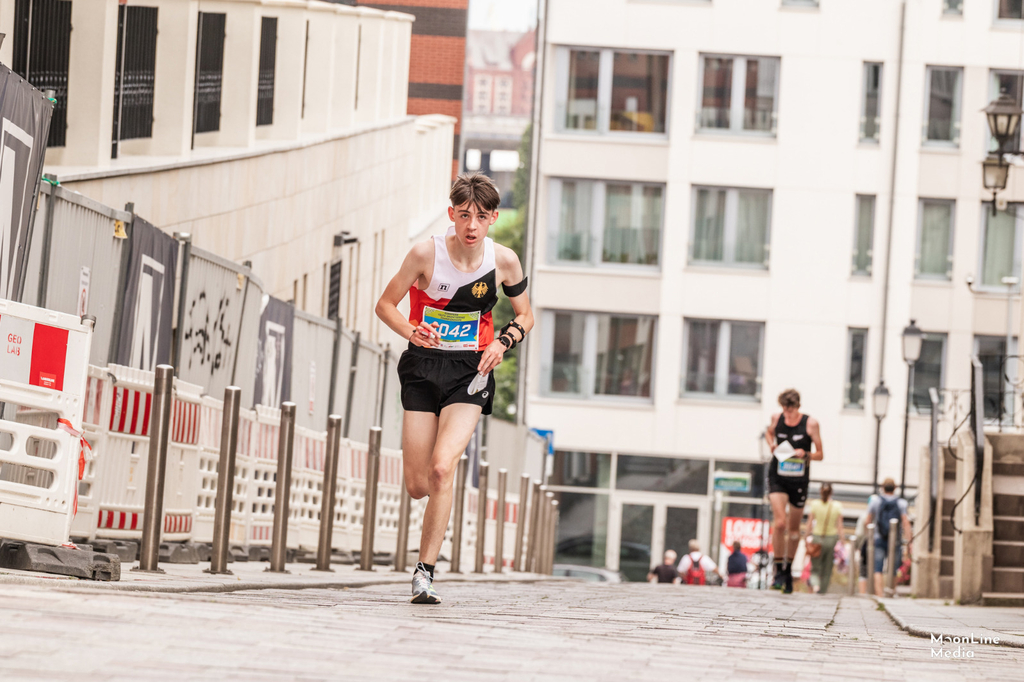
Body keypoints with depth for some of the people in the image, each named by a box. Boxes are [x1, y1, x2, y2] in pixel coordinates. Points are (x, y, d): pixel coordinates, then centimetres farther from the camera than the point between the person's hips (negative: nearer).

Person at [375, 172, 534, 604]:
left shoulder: (504, 261, -5)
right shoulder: (427, 254, -10)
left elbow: (525, 317, 11)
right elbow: (385, 305, 1)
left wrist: (502, 342, -9)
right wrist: (412, 332, -19)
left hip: (470, 373, -1)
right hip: (423, 368, 1)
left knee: (442, 469, -22)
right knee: (417, 486, 0)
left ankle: (425, 570, -12)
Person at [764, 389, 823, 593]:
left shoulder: (810, 423, -8)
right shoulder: (777, 418, -3)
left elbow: (820, 454, -3)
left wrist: (805, 454, -23)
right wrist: (771, 445, -1)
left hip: (799, 480, 0)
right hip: (777, 477, 0)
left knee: (794, 528, 11)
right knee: (780, 522, -19)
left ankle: (788, 569, 29)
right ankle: (779, 569, -11)